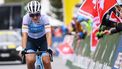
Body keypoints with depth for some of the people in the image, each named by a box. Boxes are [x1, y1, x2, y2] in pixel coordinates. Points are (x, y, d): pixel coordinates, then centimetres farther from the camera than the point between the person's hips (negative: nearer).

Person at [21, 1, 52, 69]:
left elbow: (48, 34, -35)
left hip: (43, 40, 0)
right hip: (31, 40, 0)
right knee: (30, 60, -24)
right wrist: (24, 49, -45)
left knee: (46, 62, -16)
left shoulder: (44, 17, -27)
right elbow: (24, 34, -33)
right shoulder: (26, 18, -27)